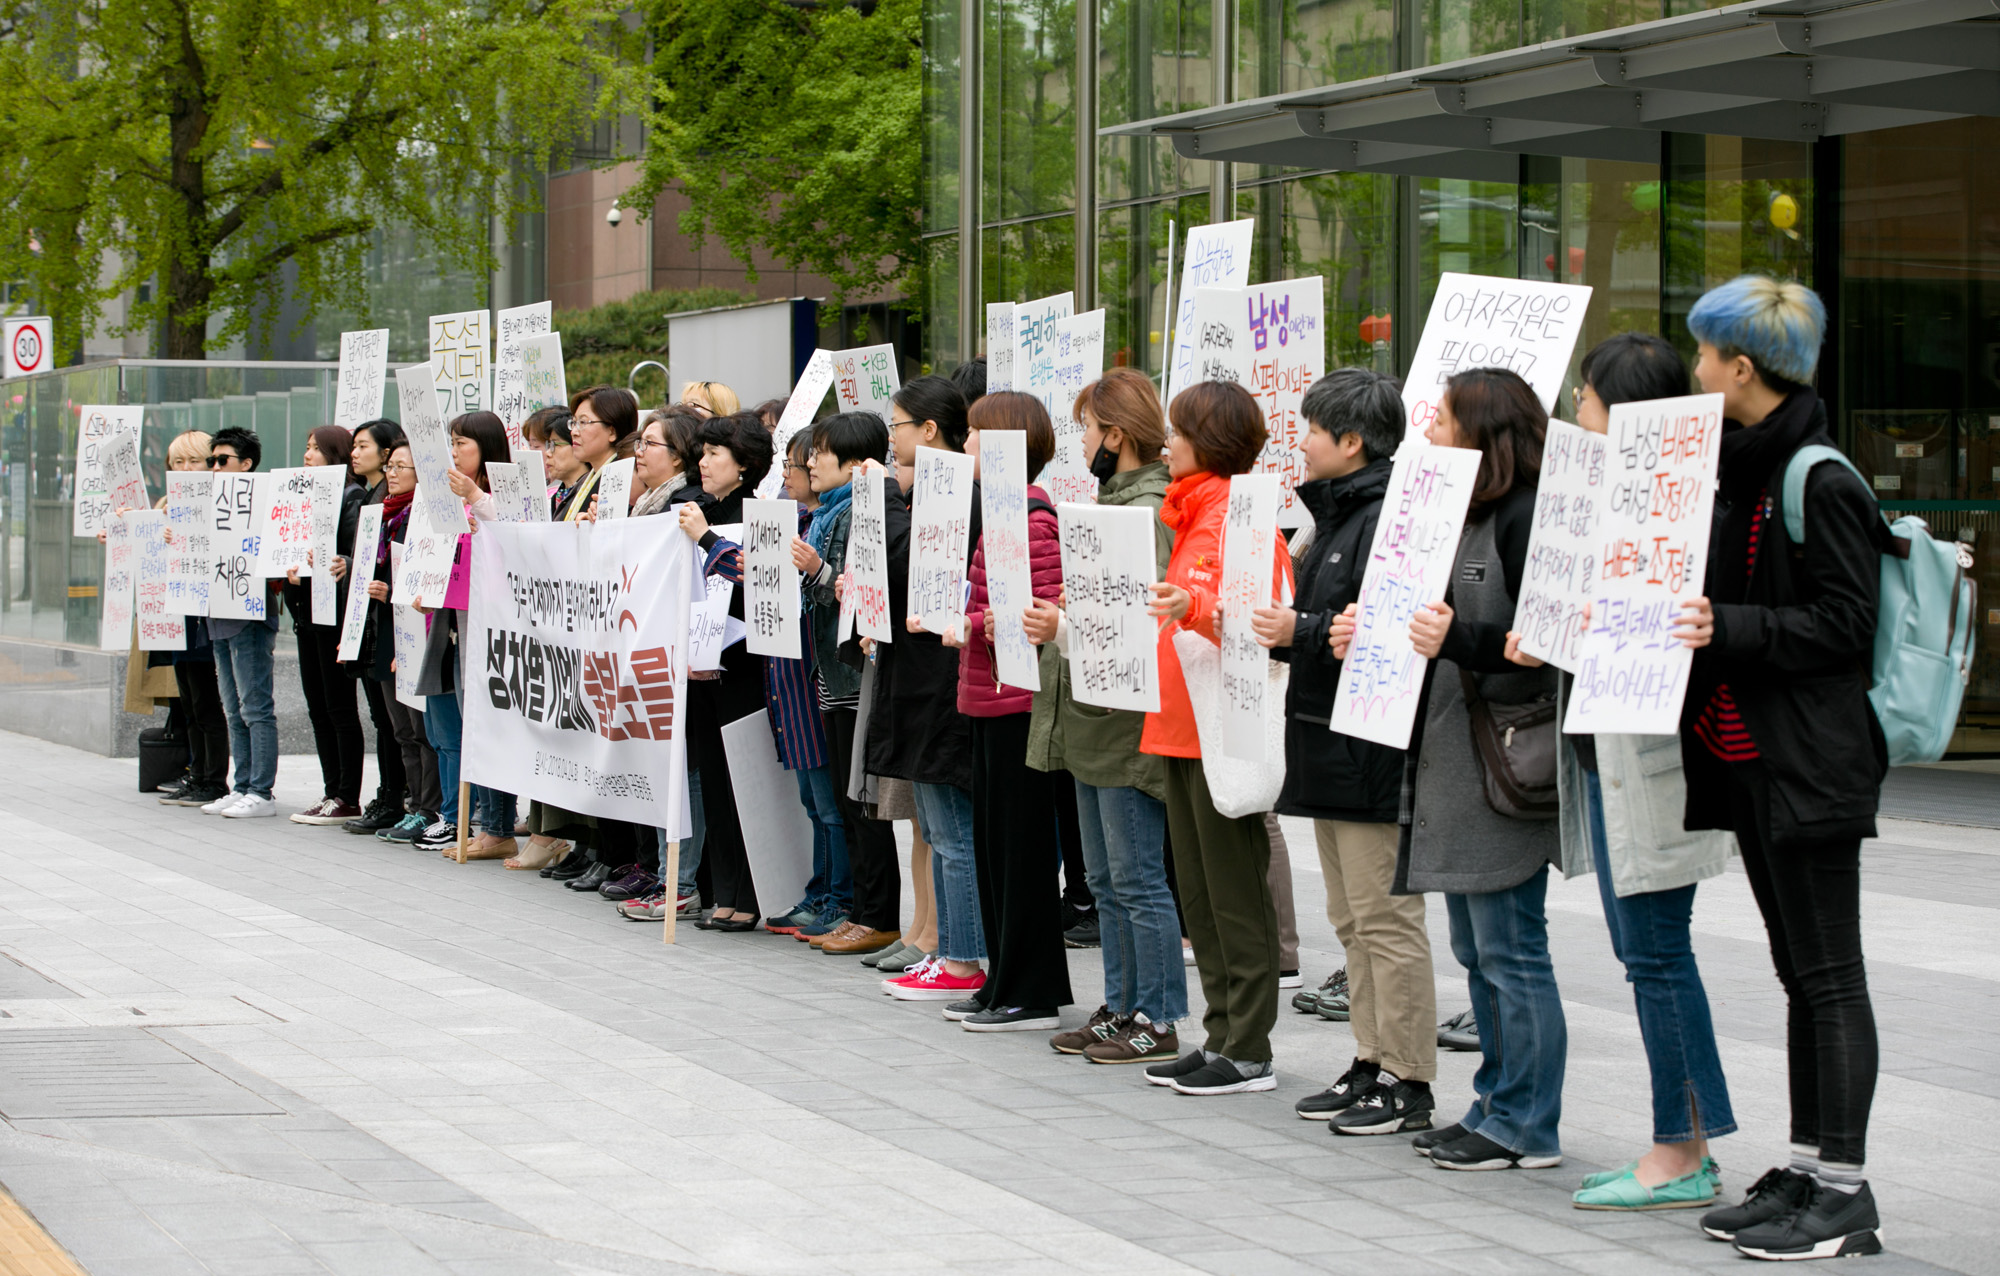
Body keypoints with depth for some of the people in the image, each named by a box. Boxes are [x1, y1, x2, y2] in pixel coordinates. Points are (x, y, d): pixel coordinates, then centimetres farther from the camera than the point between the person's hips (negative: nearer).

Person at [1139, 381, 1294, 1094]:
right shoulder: (1194, 514, 17)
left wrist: (1196, 606, -38)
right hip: (1181, 725, 10)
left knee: (1235, 892, -4)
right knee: (1198, 892, 12)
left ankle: (1250, 1054, 0)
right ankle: (1222, 1037, 19)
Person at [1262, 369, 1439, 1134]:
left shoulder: (1389, 518, -15)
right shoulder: (1338, 513, 17)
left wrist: (1300, 632, -22)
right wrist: (1275, 625, 9)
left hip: (1372, 749, -11)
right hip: (1331, 750, 11)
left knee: (1385, 917, -5)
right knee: (1350, 918, 14)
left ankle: (1409, 1083, 0)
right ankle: (1373, 1063, 21)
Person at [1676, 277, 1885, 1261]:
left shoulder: (1819, 482, -15)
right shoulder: (1743, 470, 14)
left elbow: (1842, 624, -19)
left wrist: (1729, 627, -24)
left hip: (1810, 763, -10)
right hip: (1749, 756, 10)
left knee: (1828, 975, -5)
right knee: (1801, 973, 13)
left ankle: (1843, 1192, -1)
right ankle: (1807, 1172, 20)